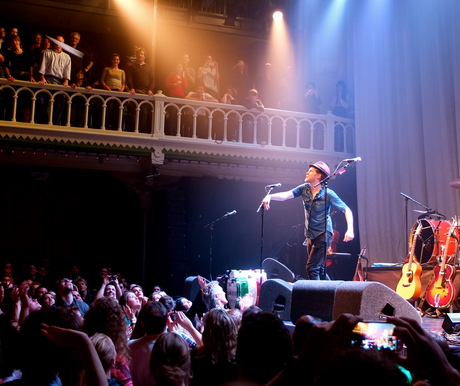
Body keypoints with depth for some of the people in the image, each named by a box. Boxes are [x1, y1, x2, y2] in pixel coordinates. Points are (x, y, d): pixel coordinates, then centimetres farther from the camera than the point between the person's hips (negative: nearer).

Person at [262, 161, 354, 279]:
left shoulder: (328, 194, -13)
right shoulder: (304, 189, 1)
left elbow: (346, 210, -10)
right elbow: (285, 195, -11)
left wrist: (350, 230, -23)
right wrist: (270, 196, -29)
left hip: (323, 234, -6)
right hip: (310, 235, 7)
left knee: (312, 267, -12)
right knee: (319, 269, 15)